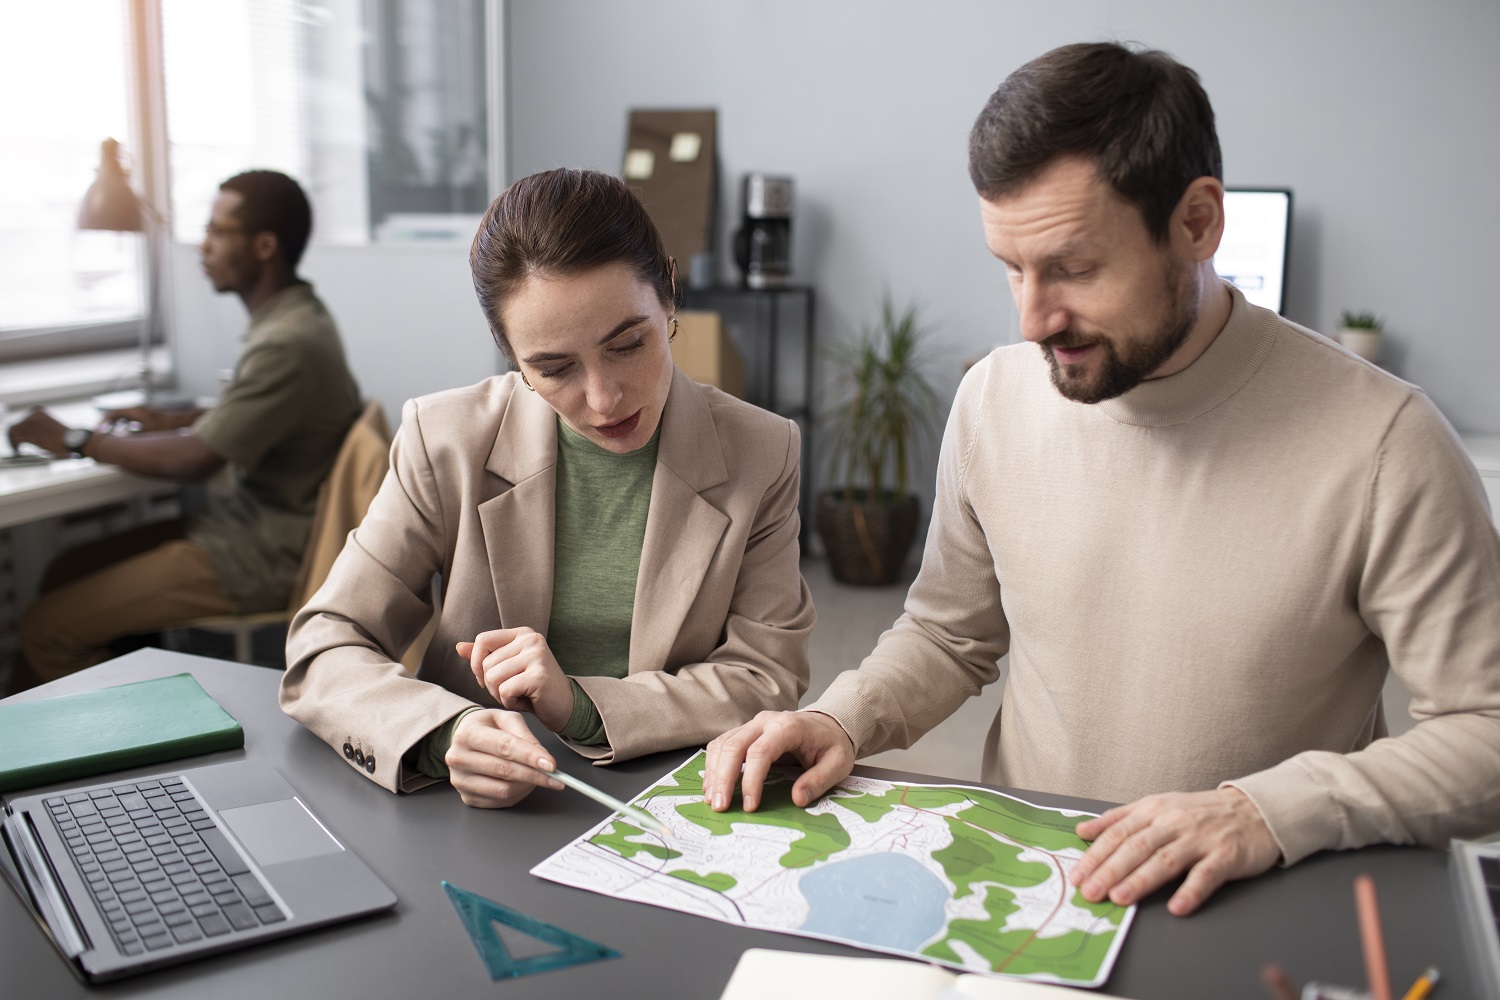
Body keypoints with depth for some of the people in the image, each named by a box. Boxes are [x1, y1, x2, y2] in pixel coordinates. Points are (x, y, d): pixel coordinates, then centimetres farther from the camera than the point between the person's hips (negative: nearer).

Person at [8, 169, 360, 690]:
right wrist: (172, 419, 12)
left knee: (46, 628, -9)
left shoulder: (289, 343, -24)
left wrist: (77, 440, -8)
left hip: (256, 558, -10)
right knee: (66, 571, 15)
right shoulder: (291, 316, 8)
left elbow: (192, 460, -21)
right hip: (240, 521, 10)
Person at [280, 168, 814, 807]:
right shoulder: (445, 443, -5)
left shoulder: (761, 456, -4)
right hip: (473, 821, 2)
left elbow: (767, 681, -2)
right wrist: (446, 736, -25)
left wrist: (583, 706, -17)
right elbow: (323, 651, -4)